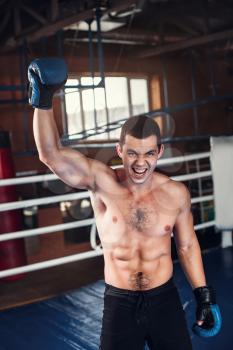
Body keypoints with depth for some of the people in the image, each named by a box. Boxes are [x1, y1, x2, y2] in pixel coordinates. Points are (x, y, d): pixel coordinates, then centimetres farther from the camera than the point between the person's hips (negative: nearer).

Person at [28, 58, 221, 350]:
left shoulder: (176, 193, -7)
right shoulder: (101, 182, -13)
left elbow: (187, 245, 5)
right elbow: (50, 154, -24)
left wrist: (203, 295, 9)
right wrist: (43, 100, -32)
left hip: (165, 300, 2)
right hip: (119, 305, -1)